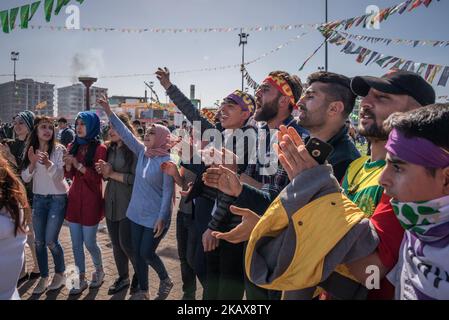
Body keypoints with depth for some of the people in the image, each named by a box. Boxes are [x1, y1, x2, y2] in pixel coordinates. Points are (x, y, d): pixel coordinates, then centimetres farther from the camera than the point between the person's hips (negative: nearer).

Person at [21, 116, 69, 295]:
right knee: (39, 241, 8)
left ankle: (60, 274, 20)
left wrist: (48, 163, -35)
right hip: (38, 199, 5)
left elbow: (59, 176, -17)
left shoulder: (59, 149, -10)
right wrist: (32, 163, -19)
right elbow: (25, 178, -1)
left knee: (51, 241, -3)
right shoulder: (31, 149, 3)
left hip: (57, 198, -4)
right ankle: (44, 278, 24)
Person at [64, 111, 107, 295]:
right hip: (74, 199, 5)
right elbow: (69, 175, 9)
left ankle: (99, 270, 32)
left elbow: (97, 176, -13)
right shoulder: (73, 146, 6)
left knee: (89, 243, 4)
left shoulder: (100, 148, -10)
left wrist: (78, 164, -21)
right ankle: (82, 280, 25)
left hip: (91, 201, -5)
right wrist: (68, 164, -11)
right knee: (76, 244, 10)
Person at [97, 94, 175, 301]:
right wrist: (109, 112, -3)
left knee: (147, 253, 0)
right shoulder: (142, 152, 3)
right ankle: (143, 291, 29)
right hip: (137, 213, 7)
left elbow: (168, 191, -18)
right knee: (137, 253, 12)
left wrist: (162, 217, -21)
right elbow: (125, 133, 2)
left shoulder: (166, 161, -16)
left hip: (155, 217, -7)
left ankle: (165, 280, 27)